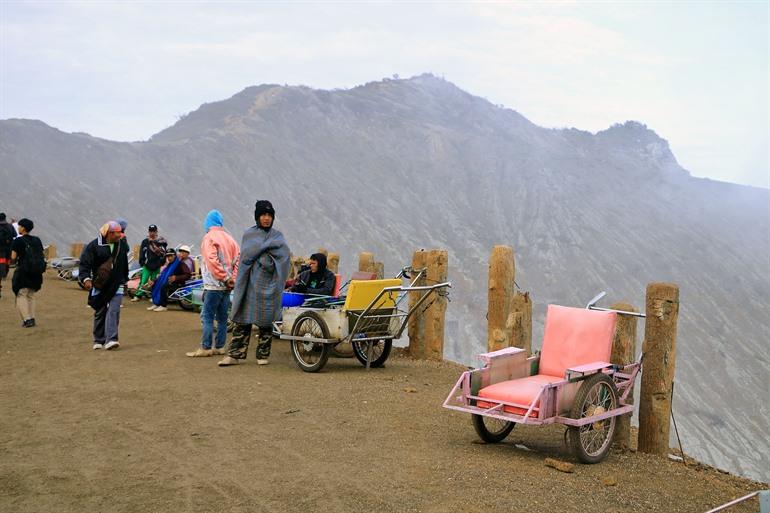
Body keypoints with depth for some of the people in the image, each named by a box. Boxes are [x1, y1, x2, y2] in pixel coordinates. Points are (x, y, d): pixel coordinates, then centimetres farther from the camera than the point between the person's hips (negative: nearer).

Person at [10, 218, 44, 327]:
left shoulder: (18, 241, -9)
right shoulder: (37, 240, 8)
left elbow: (13, 257, -12)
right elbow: (42, 256, 9)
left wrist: (13, 261, 8)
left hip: (23, 272, -6)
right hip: (36, 273, 6)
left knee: (21, 296, 1)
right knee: (31, 296, 17)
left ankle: (27, 319, -9)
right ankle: (32, 318, 14)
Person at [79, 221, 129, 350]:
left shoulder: (122, 246, 6)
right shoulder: (94, 246, -8)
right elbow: (84, 263, -11)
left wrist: (125, 279, 26)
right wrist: (85, 278, -25)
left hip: (116, 286, 2)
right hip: (99, 286, -2)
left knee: (113, 311, -13)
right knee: (100, 313, 9)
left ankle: (111, 339, -17)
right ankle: (99, 341, 21)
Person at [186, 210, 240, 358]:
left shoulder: (209, 237, -9)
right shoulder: (229, 238, 11)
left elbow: (212, 260, -20)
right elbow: (238, 259, 6)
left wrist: (224, 278, -14)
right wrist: (232, 278, 2)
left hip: (214, 285, -7)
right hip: (226, 286, 7)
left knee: (207, 317, -3)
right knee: (222, 317, 11)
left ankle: (205, 348, -4)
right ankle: (219, 347, 15)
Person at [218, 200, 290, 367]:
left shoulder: (277, 236, 10)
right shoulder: (248, 234, 10)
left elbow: (284, 256, -6)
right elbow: (247, 255, -6)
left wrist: (257, 255, -9)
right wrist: (268, 243, -7)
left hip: (268, 284, 0)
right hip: (250, 283, 0)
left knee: (266, 321, 2)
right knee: (242, 320, -2)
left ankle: (263, 355, 13)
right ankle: (234, 354, 0)